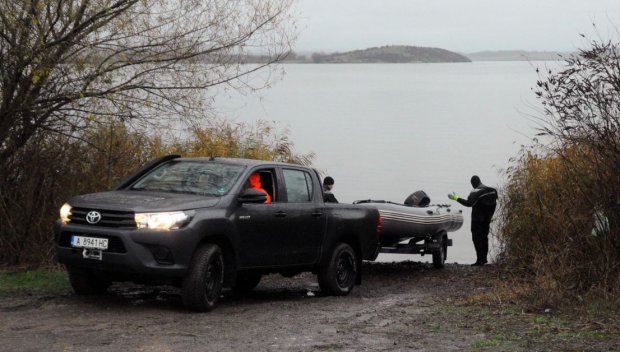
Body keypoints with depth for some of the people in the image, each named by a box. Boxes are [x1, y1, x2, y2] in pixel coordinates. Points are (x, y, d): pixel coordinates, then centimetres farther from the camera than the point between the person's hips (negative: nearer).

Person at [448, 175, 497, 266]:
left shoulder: (475, 192, -16)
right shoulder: (492, 190, 8)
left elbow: (469, 203, -26)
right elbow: (494, 204, 13)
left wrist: (456, 198, -21)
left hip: (477, 219, -8)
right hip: (486, 219, 8)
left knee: (477, 238, -4)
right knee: (484, 237, 17)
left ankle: (480, 260, -8)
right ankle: (484, 258, 21)